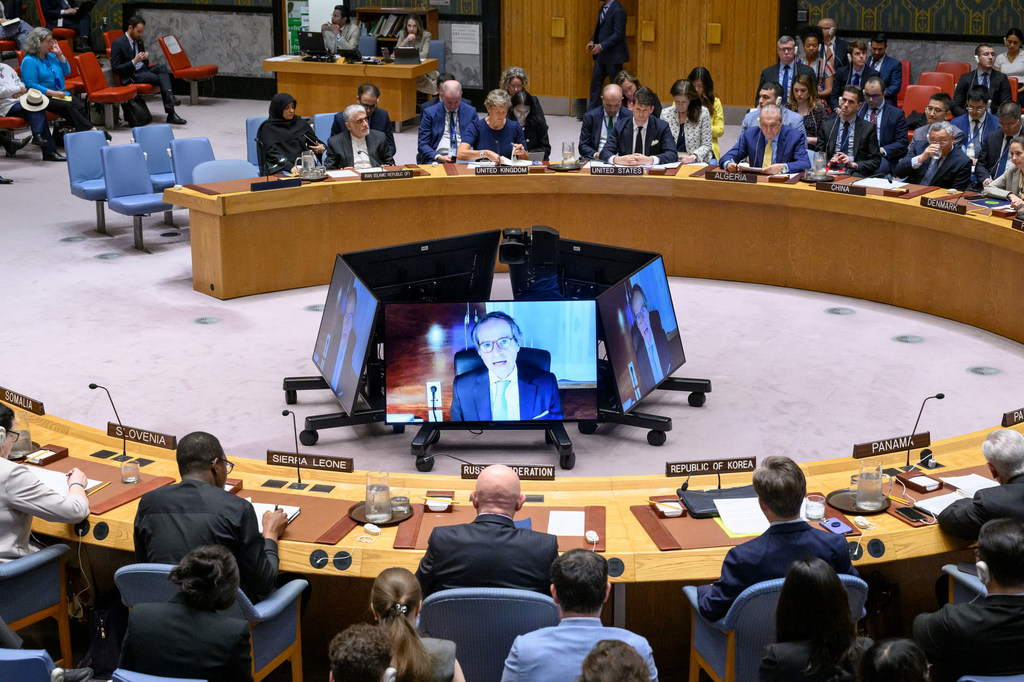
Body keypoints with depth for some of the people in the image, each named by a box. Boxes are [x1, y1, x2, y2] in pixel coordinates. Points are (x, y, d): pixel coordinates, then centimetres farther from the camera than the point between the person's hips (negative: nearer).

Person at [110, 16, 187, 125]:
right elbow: (115, 69, -13)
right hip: (131, 77, -7)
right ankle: (171, 114, -28)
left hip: (142, 70, 7)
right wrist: (134, 61, -21)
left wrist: (145, 58, -3)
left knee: (162, 67, -24)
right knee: (161, 79, -26)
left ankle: (169, 97, -43)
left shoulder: (139, 41, 15)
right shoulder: (117, 44, -8)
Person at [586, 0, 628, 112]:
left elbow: (618, 34, -20)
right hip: (601, 55, 9)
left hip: (613, 56, -9)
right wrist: (592, 41, 4)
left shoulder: (618, 10, -15)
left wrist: (601, 46, -23)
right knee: (595, 84, 8)